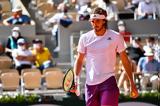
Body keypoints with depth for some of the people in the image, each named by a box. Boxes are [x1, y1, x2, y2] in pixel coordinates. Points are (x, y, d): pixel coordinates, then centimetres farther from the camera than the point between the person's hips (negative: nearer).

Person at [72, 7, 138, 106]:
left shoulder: (116, 37, -2)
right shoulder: (85, 38, 4)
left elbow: (125, 60, 5)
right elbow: (79, 60, 10)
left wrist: (132, 83, 3)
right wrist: (75, 80, -5)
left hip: (108, 82, -3)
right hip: (90, 83, 3)